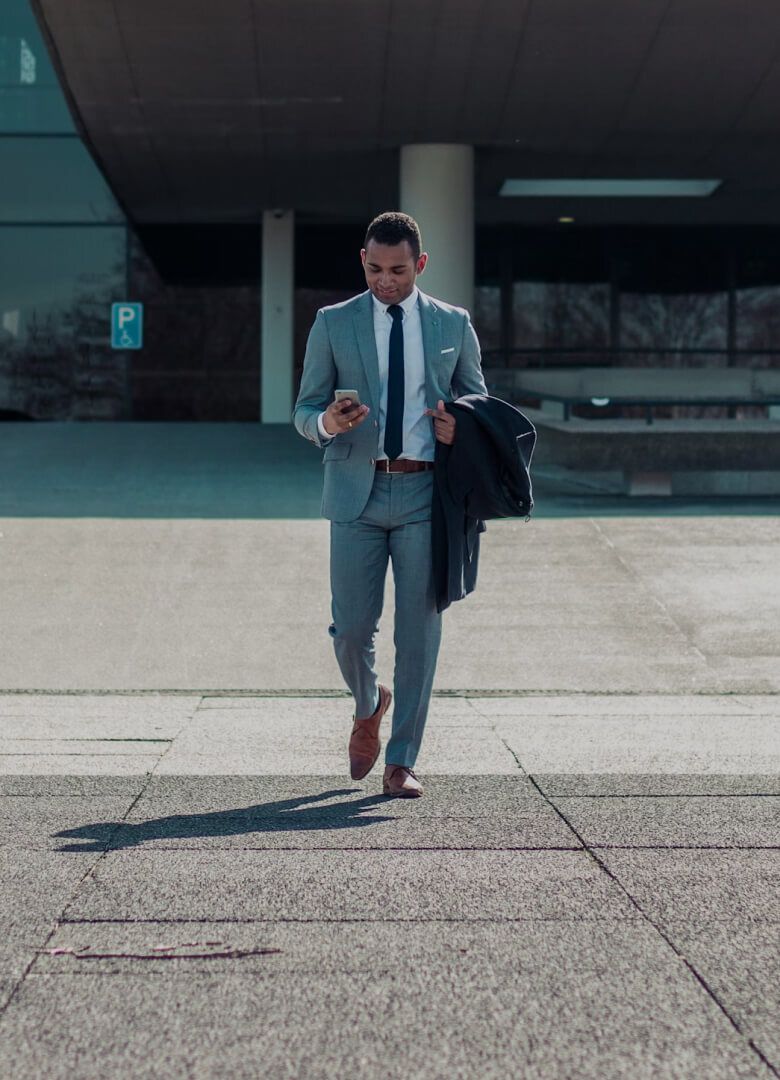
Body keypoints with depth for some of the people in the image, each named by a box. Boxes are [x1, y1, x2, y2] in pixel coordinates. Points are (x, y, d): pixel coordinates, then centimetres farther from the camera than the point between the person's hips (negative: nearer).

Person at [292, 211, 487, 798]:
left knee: (419, 629, -1)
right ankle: (369, 705, 33)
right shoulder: (333, 323, 7)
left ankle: (402, 761, 8)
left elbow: (479, 401, 17)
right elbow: (304, 408, 8)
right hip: (357, 490, 0)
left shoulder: (453, 324, 10)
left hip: (426, 492, 0)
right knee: (352, 627, -1)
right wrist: (327, 422, -15)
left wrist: (460, 428, -6)